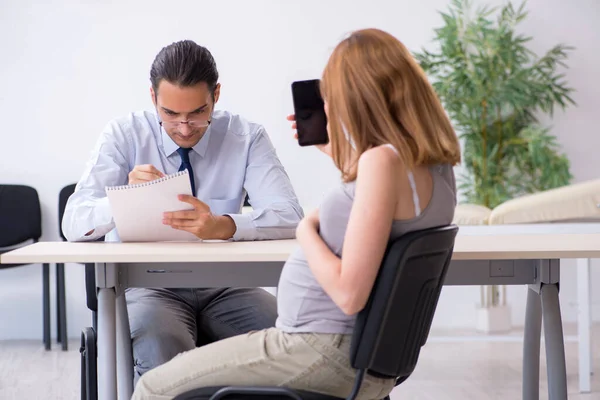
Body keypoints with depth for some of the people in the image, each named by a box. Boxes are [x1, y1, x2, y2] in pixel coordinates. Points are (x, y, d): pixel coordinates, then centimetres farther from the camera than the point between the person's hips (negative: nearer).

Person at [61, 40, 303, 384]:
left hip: (223, 287, 2)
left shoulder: (247, 137, -2)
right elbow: (74, 224, -12)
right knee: (161, 342, -36)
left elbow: (290, 217, -16)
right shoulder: (125, 135, -4)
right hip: (147, 284, -2)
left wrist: (222, 226, -36)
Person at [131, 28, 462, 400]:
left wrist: (306, 230, -11)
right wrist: (339, 153, 19)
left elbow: (349, 294, -27)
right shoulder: (438, 164, 3)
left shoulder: (382, 160, -24)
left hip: (324, 352, -10)